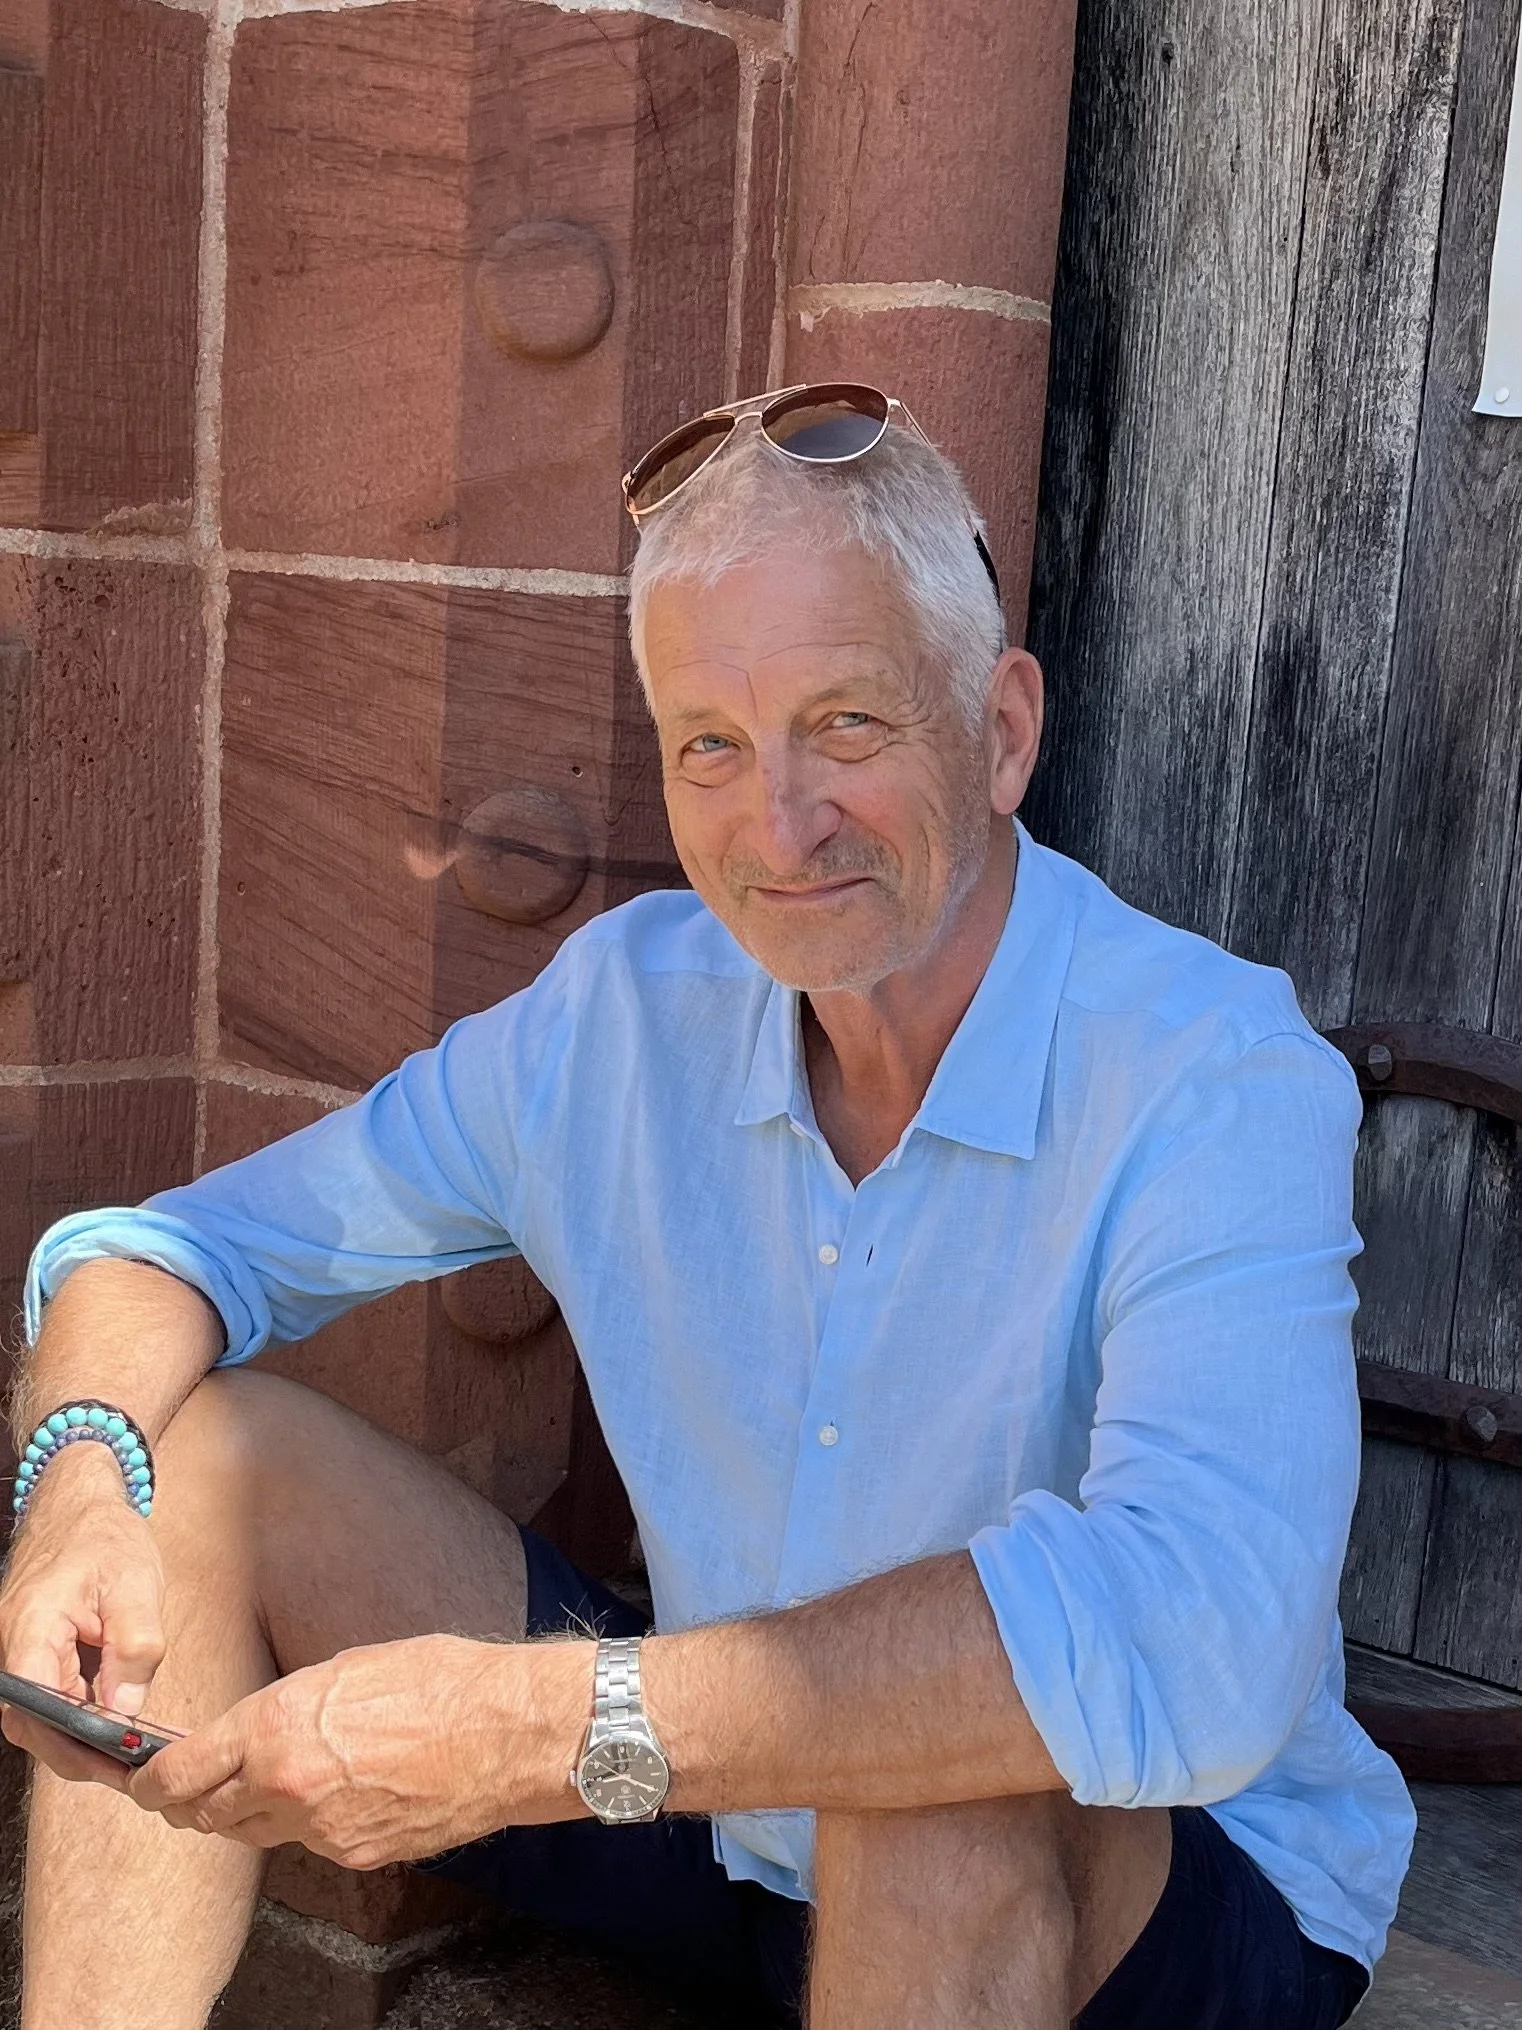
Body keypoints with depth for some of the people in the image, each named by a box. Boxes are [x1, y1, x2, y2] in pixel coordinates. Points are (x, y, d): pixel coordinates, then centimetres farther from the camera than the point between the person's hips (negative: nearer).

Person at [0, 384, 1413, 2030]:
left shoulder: (1221, 1085, -24)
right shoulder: (622, 1008, -6)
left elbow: (1193, 1651, -41)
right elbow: (185, 1245, 2)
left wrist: (546, 1728, -41)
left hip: (1182, 1889, -5)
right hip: (724, 1820, 6)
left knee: (926, 1733, -41)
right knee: (187, 1453, -6)